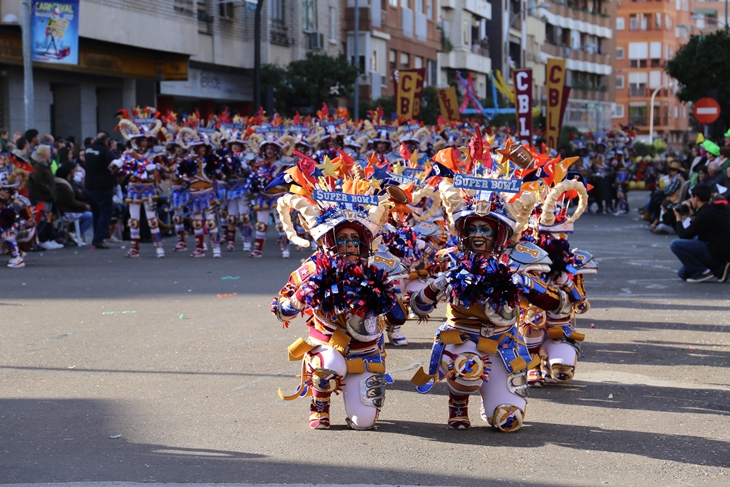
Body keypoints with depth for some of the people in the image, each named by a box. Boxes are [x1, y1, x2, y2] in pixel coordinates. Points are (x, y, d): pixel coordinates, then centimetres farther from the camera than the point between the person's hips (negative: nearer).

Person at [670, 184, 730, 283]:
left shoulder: (705, 214, -17)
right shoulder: (713, 210, 14)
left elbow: (683, 235, -11)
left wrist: (678, 219, 5)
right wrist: (693, 217, 16)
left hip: (715, 254, -10)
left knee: (675, 244, -14)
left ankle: (703, 272, -8)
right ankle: (718, 269, 12)